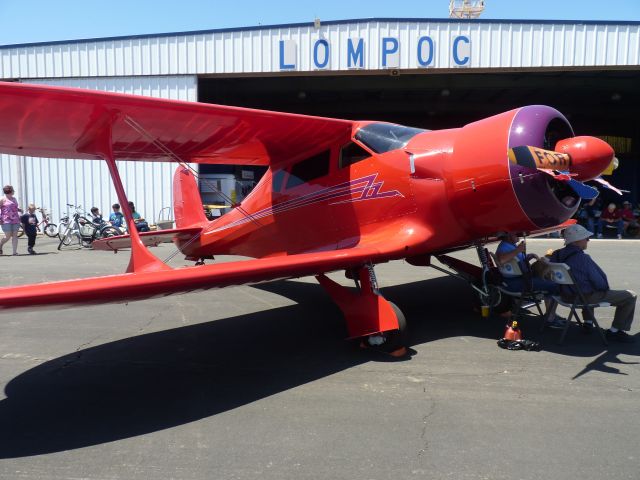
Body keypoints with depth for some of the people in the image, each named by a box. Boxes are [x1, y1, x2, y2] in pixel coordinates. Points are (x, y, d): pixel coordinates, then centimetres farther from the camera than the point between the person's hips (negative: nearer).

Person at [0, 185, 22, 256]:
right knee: (8, 236, -5)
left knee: (15, 235, -1)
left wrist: (19, 210, 11)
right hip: (6, 221, -6)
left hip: (15, 220, 6)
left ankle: (15, 251, -3)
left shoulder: (14, 199, 17)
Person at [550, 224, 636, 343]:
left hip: (567, 295, 9)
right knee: (630, 296, 0)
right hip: (586, 297, -9)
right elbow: (599, 282, -16)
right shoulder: (582, 258, -24)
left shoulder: (557, 255, -1)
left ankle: (588, 323, 39)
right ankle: (614, 331, 6)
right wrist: (605, 287, 6)